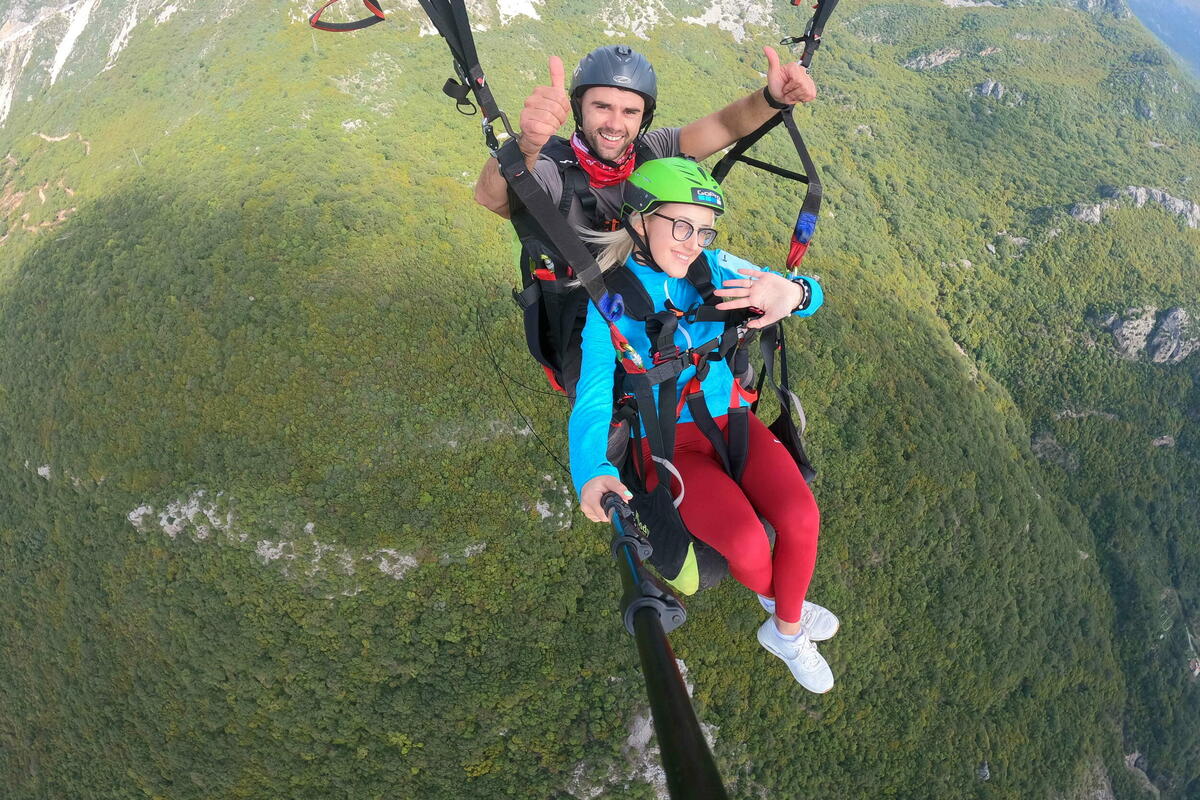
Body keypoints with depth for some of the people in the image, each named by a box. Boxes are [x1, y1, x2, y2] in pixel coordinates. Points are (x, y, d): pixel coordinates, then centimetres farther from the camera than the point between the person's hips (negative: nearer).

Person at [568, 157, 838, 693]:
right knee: (747, 544, -23)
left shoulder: (715, 268, -7)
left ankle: (786, 631, 12)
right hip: (666, 443, -3)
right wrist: (592, 472, -46)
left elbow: (810, 295, -11)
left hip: (729, 418, 4)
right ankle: (778, 599, 18)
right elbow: (592, 398, -25)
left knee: (801, 517, -19)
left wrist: (791, 292, -39)